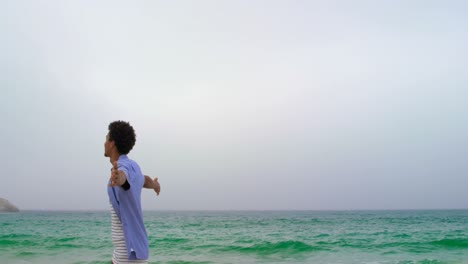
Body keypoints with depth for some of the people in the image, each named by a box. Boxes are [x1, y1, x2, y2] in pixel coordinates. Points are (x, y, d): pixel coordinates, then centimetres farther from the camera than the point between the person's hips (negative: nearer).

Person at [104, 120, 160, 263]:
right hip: (126, 249, 10)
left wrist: (117, 179, -72)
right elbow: (145, 180, 35)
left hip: (130, 251, -10)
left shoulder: (124, 167, -20)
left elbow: (121, 177, -47)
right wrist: (155, 185, 59)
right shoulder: (133, 166, 10)